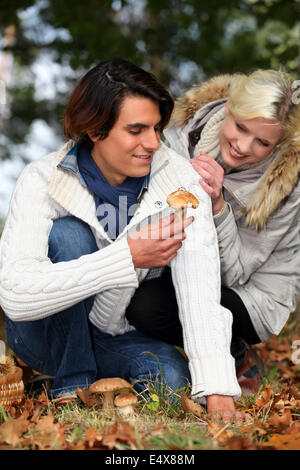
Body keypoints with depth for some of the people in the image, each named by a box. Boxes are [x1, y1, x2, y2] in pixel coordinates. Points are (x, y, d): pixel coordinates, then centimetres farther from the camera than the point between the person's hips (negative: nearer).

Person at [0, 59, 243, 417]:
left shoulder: (177, 179, -17)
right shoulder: (43, 181, -22)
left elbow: (201, 292, -26)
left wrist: (218, 394, -37)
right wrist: (127, 257, -40)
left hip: (117, 336, 2)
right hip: (44, 333, -1)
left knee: (173, 380, -29)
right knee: (69, 234, -28)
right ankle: (71, 388, -16)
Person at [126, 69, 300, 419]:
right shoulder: (184, 135, -15)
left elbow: (233, 274, -21)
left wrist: (216, 206, -36)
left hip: (252, 298, -4)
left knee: (149, 306, -30)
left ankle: (235, 358, -2)